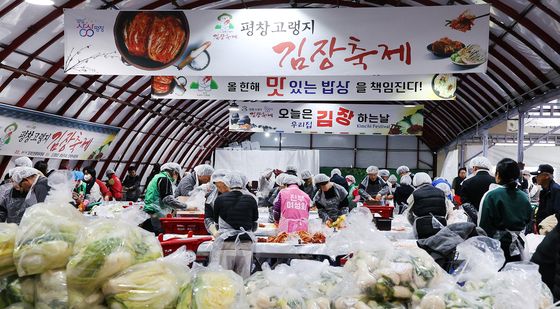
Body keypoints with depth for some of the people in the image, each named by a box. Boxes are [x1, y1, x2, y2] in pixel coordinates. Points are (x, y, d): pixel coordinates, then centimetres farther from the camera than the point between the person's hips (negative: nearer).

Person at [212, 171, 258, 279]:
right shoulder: (251, 200, 3)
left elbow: (217, 221, 13)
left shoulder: (220, 199, 0)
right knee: (243, 280, 5)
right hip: (246, 246, 1)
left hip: (226, 245, -1)